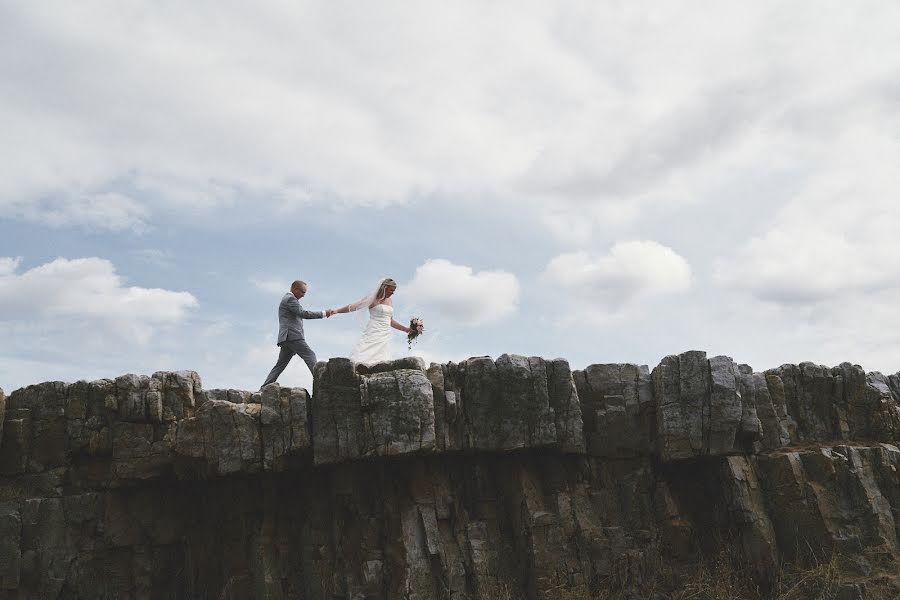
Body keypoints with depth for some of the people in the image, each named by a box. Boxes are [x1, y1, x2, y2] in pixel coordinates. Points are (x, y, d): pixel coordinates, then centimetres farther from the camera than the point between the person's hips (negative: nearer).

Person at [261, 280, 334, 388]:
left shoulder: (287, 298, 27)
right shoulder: (290, 299, -6)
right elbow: (303, 313, -16)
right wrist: (324, 313, -14)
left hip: (286, 338, 10)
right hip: (292, 336, -10)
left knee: (280, 364, 9)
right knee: (310, 356, -11)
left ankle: (264, 388, 5)